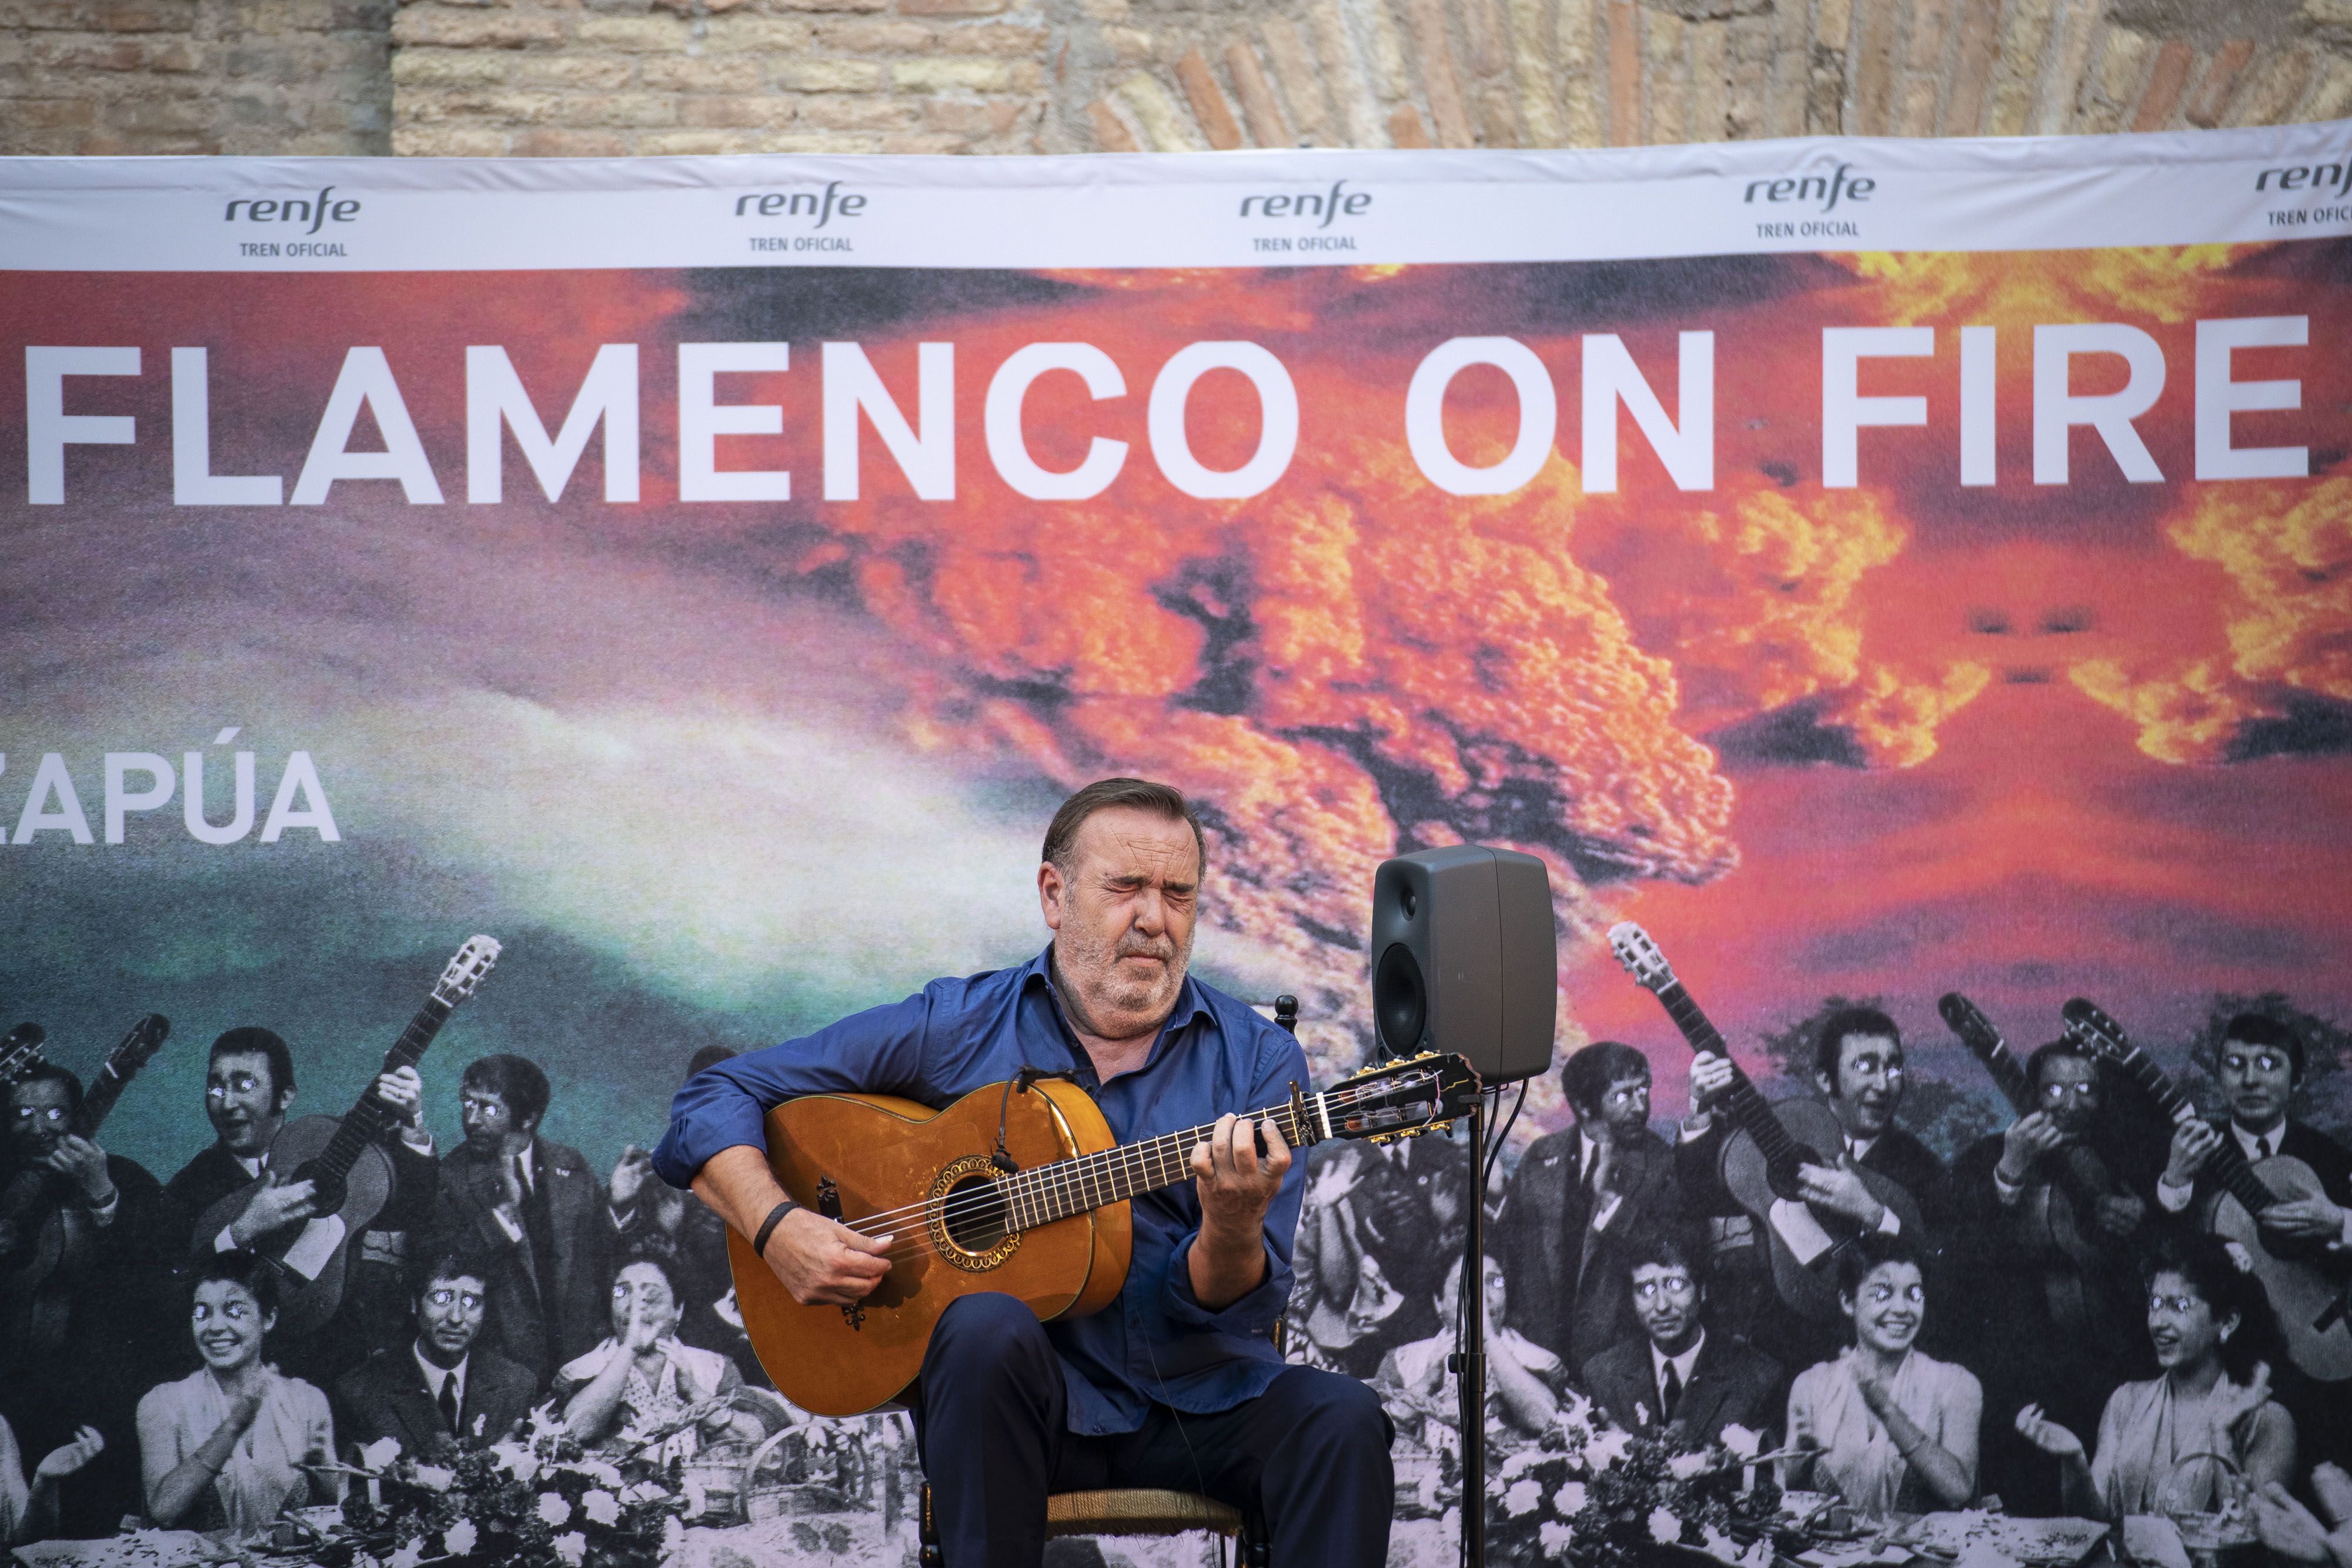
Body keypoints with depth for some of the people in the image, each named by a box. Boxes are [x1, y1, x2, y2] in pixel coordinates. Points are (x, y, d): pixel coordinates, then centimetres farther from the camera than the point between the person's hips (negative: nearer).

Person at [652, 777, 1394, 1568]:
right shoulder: (956, 1028, 3)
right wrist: (781, 1229, -11)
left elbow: (1234, 1307, -4)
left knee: (1341, 1421, -28)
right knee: (988, 1329, -34)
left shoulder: (1257, 1059, 4)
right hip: (1031, 1391, -1)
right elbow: (715, 1097, 6)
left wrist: (1233, 1229, -27)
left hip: (1202, 1402, 1)